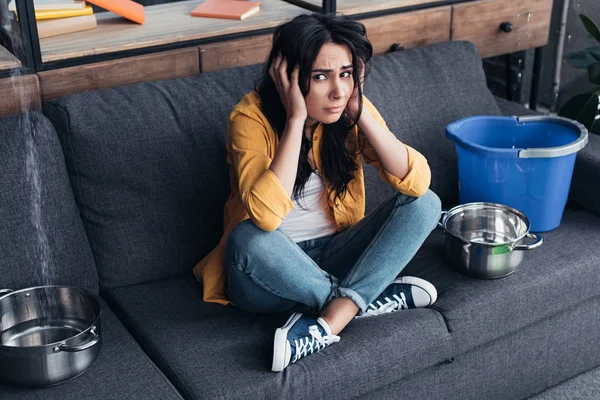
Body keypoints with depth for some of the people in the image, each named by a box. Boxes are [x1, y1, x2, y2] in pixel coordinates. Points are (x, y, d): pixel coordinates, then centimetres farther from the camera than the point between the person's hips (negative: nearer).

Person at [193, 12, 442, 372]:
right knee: (248, 238, -37)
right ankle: (370, 298, -15)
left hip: (333, 255, 4)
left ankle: (329, 322, -25)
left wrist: (360, 113, -24)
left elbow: (417, 182, -18)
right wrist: (296, 118, -33)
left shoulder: (352, 111, -7)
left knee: (425, 204, -15)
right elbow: (266, 215, -36)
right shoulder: (252, 117, -20)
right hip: (272, 272, -4)